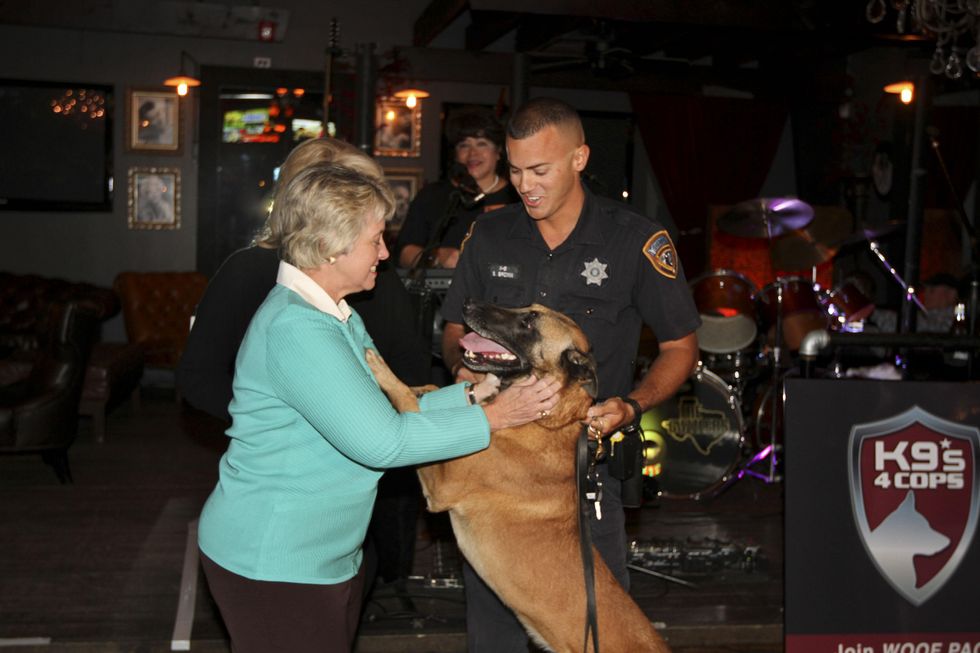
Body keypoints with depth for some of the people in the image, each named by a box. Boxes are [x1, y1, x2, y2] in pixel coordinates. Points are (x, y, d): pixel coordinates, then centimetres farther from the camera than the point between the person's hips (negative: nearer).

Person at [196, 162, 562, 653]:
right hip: (271, 564, -9)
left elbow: (382, 409, 7)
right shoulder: (294, 328, -24)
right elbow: (380, 441, -27)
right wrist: (492, 418, -19)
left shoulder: (335, 316, 10)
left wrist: (472, 394, -4)